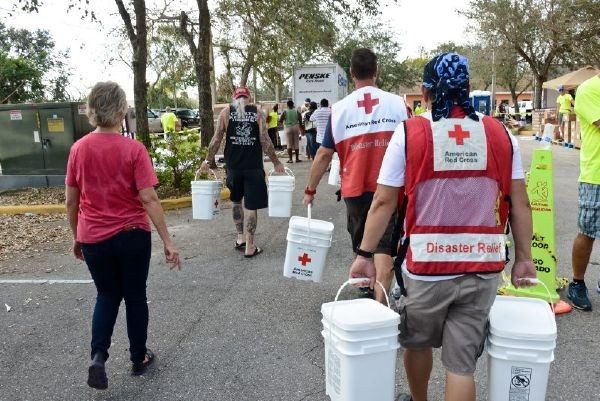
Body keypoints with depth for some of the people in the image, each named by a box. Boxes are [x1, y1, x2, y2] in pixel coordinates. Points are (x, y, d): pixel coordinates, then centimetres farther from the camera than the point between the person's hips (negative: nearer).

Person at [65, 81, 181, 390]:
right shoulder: (133, 149, -13)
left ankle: (98, 356, 5)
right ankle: (139, 358, 30)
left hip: (93, 238, 3)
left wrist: (76, 237, 16)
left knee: (107, 295, 21)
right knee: (135, 296, 16)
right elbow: (149, 199, -17)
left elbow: (71, 201, 3)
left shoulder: (78, 148, -3)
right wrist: (167, 241, -13)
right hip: (132, 236, -2)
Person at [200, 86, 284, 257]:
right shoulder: (257, 113, 1)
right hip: (253, 166, -1)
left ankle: (240, 237, 27)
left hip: (233, 165, 2)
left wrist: (208, 161, 9)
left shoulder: (226, 112, 3)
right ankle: (249, 247, 5)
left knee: (236, 200, 22)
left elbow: (217, 139, -1)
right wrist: (276, 162, 6)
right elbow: (265, 141, -4)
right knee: (250, 205, 3)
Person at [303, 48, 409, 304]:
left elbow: (324, 154, -3)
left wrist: (310, 189, 7)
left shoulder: (340, 109, -3)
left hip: (355, 189, 1)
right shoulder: (397, 103, -2)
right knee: (384, 245, 0)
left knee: (361, 245, 19)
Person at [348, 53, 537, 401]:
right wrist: (524, 257, 13)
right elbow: (520, 203, 3)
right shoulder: (501, 134, 1)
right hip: (483, 267, 2)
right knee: (462, 361, 10)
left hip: (427, 264, -1)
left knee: (417, 342, 24)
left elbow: (384, 203, -6)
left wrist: (365, 254, 3)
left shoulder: (408, 134, -7)